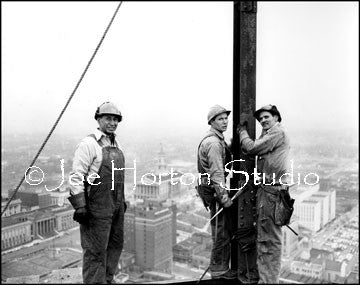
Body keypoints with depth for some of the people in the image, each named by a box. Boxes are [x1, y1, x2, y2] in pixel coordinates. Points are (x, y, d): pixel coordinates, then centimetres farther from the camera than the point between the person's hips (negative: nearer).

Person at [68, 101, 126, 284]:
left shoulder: (115, 143, 13)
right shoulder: (89, 143, -12)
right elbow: (76, 176, -16)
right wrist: (80, 206, -20)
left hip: (116, 204, 8)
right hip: (97, 205, -8)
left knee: (115, 244, 17)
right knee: (96, 250, -1)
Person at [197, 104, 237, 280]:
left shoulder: (217, 140, 16)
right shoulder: (213, 143, -18)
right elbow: (217, 173, -24)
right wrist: (224, 197, -23)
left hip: (213, 190, 11)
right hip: (215, 191, -11)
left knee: (226, 230, 17)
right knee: (221, 233, -1)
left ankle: (221, 267, 27)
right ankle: (218, 271, 11)